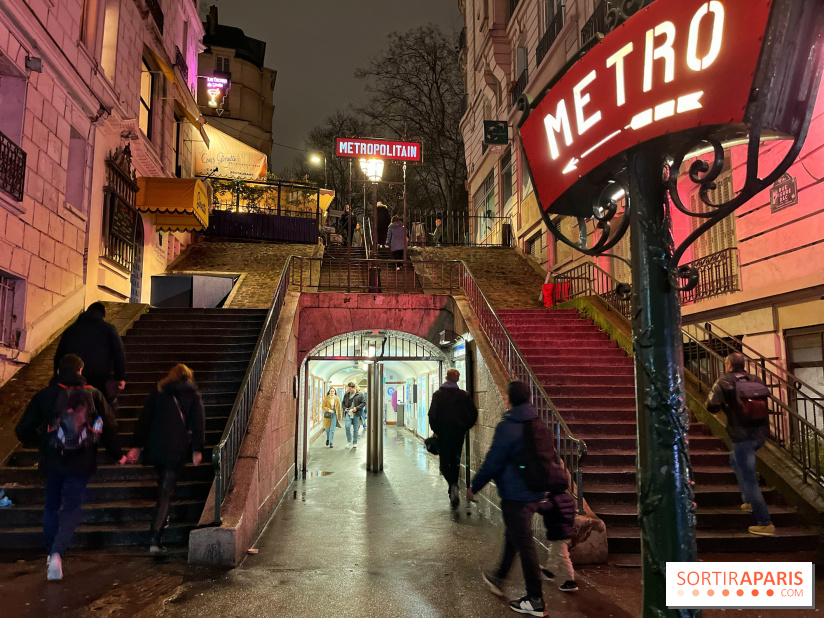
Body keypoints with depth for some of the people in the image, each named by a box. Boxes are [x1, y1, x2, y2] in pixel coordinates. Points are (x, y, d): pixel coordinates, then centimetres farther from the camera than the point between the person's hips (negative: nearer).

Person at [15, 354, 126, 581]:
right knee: (72, 507, 4)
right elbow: (110, 427, 0)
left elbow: (23, 430, 0)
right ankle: (57, 552, -15)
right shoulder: (93, 394, -2)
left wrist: (39, 441, 22)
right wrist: (117, 455, 12)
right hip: (81, 463, -1)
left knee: (51, 507, 19)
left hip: (52, 462, 1)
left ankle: (51, 552, 24)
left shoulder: (45, 395, -2)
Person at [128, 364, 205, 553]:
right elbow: (198, 423, -1)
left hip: (155, 445, 3)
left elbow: (144, 419, 11)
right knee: (167, 490, -2)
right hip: (178, 447, -3)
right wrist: (197, 449, 0)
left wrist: (137, 445, 13)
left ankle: (162, 518, 32)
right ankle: (155, 539, -8)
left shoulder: (158, 393, 13)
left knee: (163, 483, 24)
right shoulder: (193, 395, 7)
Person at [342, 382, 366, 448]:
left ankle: (355, 443, 19)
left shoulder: (359, 395, -2)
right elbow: (343, 402, 19)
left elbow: (364, 403, -3)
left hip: (356, 414, -1)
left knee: (355, 429, 6)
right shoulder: (346, 394, 7)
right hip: (348, 413, 1)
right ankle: (349, 441, 0)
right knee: (347, 426, -18)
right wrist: (344, 408, 0)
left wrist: (357, 408, -15)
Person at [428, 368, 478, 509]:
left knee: (444, 462, 3)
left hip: (443, 434, -2)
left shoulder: (438, 394, -4)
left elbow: (432, 415, -11)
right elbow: (474, 414, 1)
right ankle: (453, 492, 18)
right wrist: (465, 428, 11)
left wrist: (435, 430, 1)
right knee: (455, 462, 15)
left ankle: (453, 486, -22)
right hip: (459, 433, 3)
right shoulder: (464, 395, 1)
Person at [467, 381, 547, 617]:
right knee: (513, 536, 23)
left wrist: (474, 487, -5)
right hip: (535, 492, 9)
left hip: (515, 494, -8)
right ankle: (498, 578, 40)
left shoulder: (507, 427, -20)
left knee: (524, 544, 0)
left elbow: (492, 462, -17)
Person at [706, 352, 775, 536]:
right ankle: (749, 500, 31)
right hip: (761, 433, 7)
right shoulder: (755, 380, 6)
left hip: (743, 436, -7)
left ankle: (765, 524, 1)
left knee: (749, 480, 0)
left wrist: (724, 404, 7)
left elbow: (712, 406, -15)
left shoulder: (724, 382, -9)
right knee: (735, 459, 31)